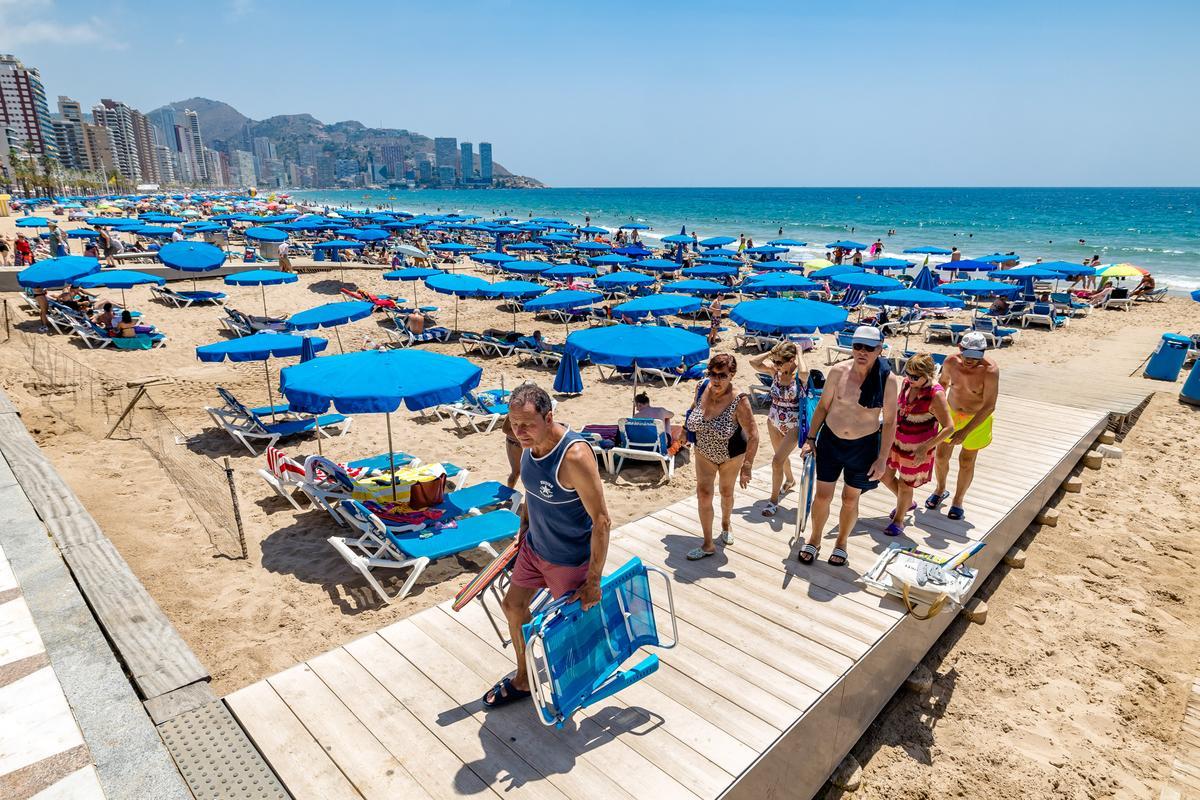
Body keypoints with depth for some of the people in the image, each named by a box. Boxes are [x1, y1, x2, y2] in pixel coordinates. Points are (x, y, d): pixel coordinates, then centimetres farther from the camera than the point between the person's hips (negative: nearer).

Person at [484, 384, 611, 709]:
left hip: (570, 559, -8)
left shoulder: (574, 455, -35)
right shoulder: (531, 442, -10)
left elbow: (601, 520, -30)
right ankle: (523, 680, 41)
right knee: (512, 606, 18)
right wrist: (524, 527, 18)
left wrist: (593, 581, -25)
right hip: (534, 546, 8)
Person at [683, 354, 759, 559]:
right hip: (704, 452, 3)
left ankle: (726, 524, 51)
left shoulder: (739, 401, -32)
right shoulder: (702, 388, -19)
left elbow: (753, 435, -30)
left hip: (731, 456, -3)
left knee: (726, 493, 19)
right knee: (703, 494, -4)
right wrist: (686, 426, 10)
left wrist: (747, 466, -33)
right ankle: (708, 545, 9)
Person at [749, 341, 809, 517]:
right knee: (782, 456, 26)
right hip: (774, 423, 6)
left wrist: (799, 353, -29)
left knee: (777, 460, -12)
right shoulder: (775, 370, -6)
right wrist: (771, 352, -15)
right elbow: (753, 362, -15)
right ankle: (790, 480, 56)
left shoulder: (799, 375, -19)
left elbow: (804, 372, -44)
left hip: (793, 426, -6)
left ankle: (774, 500, 4)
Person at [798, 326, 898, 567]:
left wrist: (882, 459, -8)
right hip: (830, 441, 1)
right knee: (823, 495, 9)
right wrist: (810, 439, 3)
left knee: (850, 499, 14)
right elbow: (823, 406, 2)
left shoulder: (887, 379, -13)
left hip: (864, 446, -1)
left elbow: (890, 422, -7)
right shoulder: (838, 371, -10)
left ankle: (841, 544, 38)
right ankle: (814, 540, 32)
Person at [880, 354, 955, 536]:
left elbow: (949, 428, -23)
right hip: (896, 440, 6)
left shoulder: (936, 395, -25)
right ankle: (907, 503, 44)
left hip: (917, 448, -6)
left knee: (905, 485, 9)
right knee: (885, 475, 15)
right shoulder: (907, 383, -6)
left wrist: (925, 448, -28)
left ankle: (898, 520, 33)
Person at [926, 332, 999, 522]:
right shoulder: (951, 362, -18)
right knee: (941, 456, 10)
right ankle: (940, 490, 37)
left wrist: (965, 431, -33)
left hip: (977, 418, -3)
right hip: (950, 413, 3)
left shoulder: (990, 371, -30)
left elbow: (989, 406, -28)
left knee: (966, 461, 7)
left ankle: (958, 501, 28)